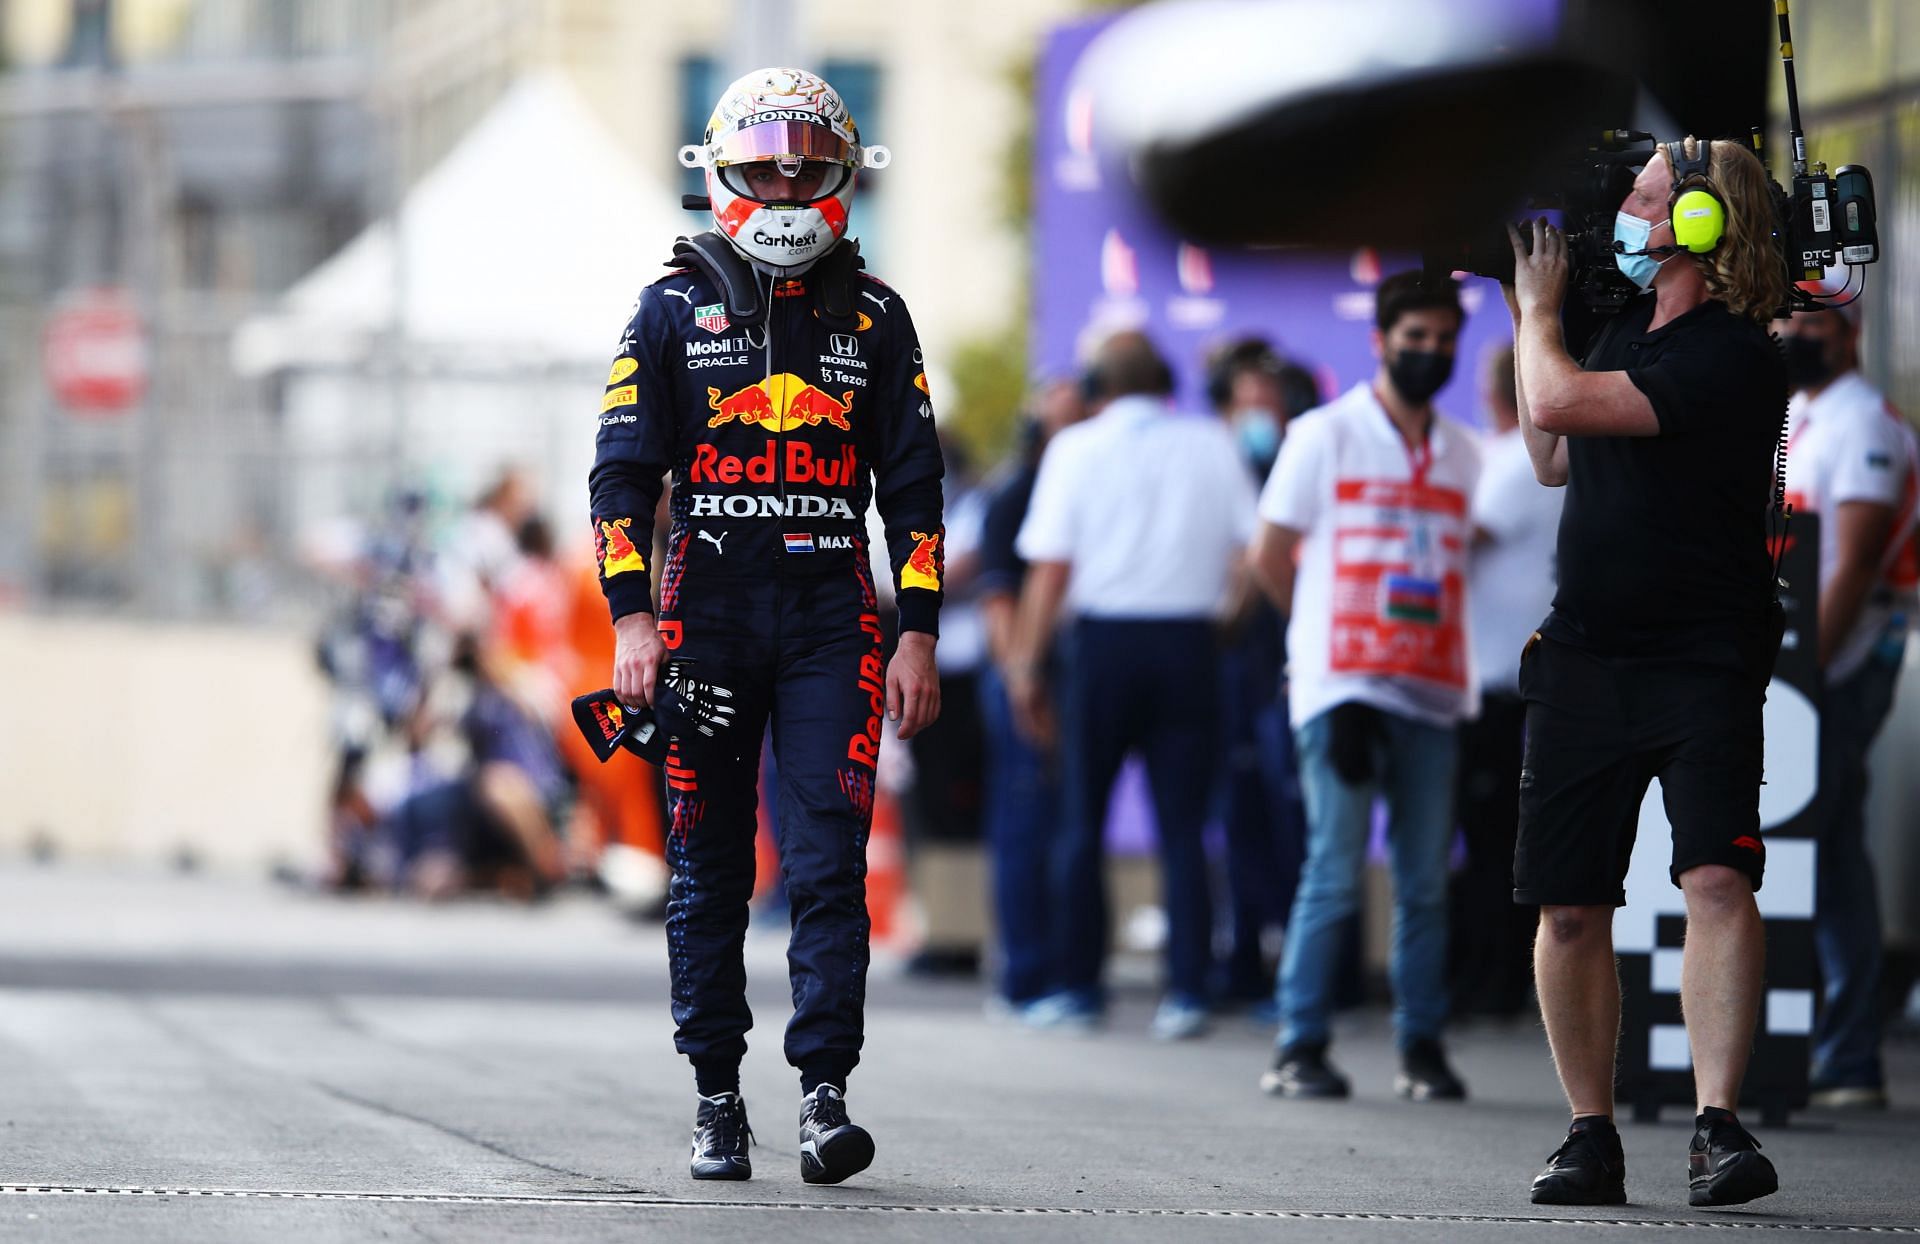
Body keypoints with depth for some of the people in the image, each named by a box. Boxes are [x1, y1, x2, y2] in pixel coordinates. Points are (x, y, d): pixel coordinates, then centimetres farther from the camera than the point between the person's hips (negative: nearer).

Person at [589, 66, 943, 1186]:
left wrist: (919, 634, 2)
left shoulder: (873, 317, 9)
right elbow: (623, 471, 4)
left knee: (829, 865, -9)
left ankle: (825, 1096, -11)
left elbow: (912, 483, 9)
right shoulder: (675, 311, 6)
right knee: (709, 877, 4)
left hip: (832, 621, 0)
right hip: (705, 618, 0)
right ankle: (717, 1104, 11)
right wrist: (632, 618, -7)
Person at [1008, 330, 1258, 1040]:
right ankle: (1188, 991, -2)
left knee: (1082, 820, 7)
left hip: (1104, 641, -1)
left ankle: (1077, 987, 7)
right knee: (1183, 826, 3)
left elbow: (1051, 568, -4)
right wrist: (1227, 615, 17)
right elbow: (1253, 550, 2)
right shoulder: (1212, 444, 6)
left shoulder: (1077, 448, 1)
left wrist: (1026, 664, 0)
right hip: (1189, 641, 1)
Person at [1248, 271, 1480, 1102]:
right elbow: (1271, 557, 6)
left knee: (1426, 880, 3)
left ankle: (1423, 1049, 8)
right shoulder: (1325, 435, 2)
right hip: (1344, 688, -4)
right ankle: (1299, 1048, -3)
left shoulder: (1461, 454, 14)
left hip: (1431, 691, 4)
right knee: (1335, 871, -8)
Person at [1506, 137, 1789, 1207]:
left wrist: (1539, 309, -1)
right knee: (1570, 908, 3)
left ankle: (1719, 1124, -26)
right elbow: (1552, 461, 27)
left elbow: (1557, 406, -21)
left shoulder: (1732, 356, -14)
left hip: (1702, 665, -7)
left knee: (1716, 877, -22)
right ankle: (1591, 1136, 13)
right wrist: (1531, 316, 20)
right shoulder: (1626, 331, 14)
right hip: (1583, 657, 7)